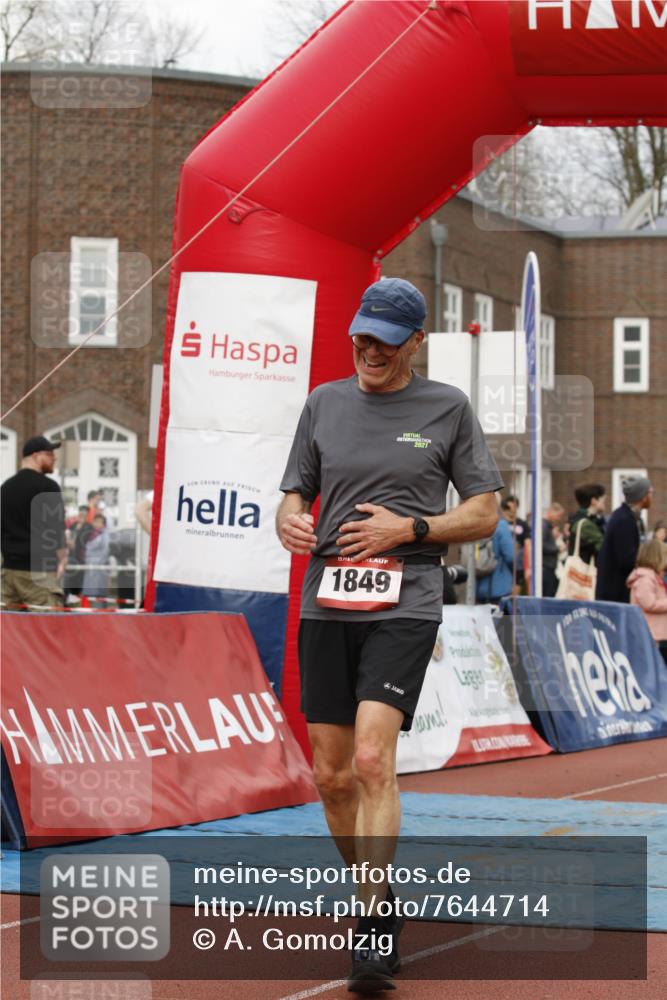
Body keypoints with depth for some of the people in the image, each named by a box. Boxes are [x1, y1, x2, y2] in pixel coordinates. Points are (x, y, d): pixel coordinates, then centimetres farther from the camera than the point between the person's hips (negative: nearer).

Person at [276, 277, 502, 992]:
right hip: (326, 605, 4)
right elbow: (294, 496, 17)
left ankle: (375, 930, -19)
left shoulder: (447, 408, 4)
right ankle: (378, 893, 27)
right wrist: (291, 523, -7)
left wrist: (407, 528, -9)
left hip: (405, 605, -4)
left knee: (373, 759, -20)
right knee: (332, 776, 6)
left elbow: (484, 515, 6)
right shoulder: (324, 402, 13)